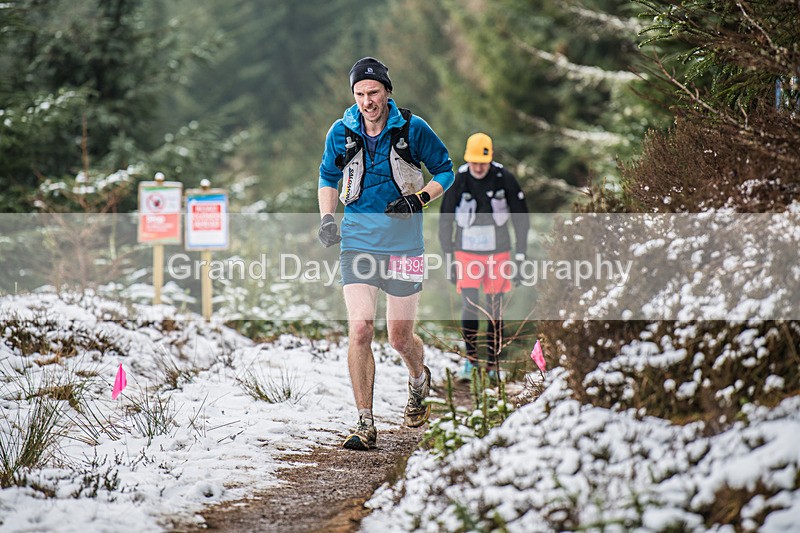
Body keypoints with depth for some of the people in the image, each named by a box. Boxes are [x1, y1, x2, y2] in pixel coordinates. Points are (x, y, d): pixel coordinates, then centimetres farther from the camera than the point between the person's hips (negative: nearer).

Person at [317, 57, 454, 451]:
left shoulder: (412, 129, -6)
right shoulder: (341, 132, 0)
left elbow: (445, 171, 4)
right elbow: (328, 177, 16)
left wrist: (418, 199, -14)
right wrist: (326, 218, 0)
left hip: (403, 241, -1)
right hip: (358, 240, 1)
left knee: (399, 337, 5)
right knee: (360, 331, -12)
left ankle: (419, 380, 41)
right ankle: (365, 424, -6)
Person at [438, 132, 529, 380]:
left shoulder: (505, 179, -8)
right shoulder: (457, 181, -6)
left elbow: (521, 219, 1)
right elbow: (445, 221, 5)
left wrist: (520, 258, -2)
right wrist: (449, 259, 3)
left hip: (498, 252, 0)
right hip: (467, 252, 0)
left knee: (494, 311, 2)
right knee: (470, 306, -12)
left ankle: (493, 364, 9)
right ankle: (471, 358, 1)